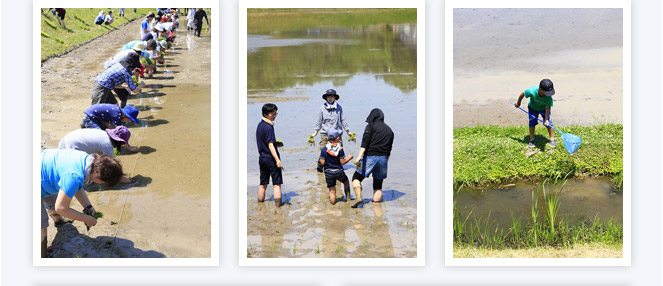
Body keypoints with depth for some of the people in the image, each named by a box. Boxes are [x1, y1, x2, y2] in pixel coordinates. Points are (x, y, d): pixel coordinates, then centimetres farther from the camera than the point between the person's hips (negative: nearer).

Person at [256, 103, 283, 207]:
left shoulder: (260, 125, 10)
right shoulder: (268, 127, -17)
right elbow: (270, 145, -21)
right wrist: (277, 160, -24)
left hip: (262, 158, 8)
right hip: (270, 158, -8)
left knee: (263, 184, 15)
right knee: (277, 183, -2)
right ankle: (278, 205, -3)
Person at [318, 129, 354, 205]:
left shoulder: (324, 149, -7)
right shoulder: (340, 149, -9)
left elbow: (322, 163, -8)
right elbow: (342, 162, -9)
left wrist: (320, 160, 14)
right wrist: (349, 158, 8)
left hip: (328, 172, 0)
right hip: (339, 171, 0)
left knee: (332, 190, 11)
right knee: (346, 182, 28)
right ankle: (348, 198, 32)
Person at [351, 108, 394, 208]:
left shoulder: (371, 126, -1)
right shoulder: (389, 130, 16)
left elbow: (365, 142, -15)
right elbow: (389, 149, 17)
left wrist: (359, 156, -23)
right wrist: (385, 163, 22)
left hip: (370, 156, -5)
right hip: (383, 158, 5)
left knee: (356, 177, 7)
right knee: (378, 185, 12)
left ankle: (359, 197, -15)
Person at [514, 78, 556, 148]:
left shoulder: (549, 97, -38)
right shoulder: (532, 91, -41)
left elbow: (548, 108, -28)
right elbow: (522, 94, -21)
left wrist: (546, 119, -37)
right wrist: (518, 103, -4)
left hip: (544, 108, 0)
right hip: (533, 108, 0)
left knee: (548, 123, -7)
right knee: (532, 122, -2)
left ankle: (552, 139, 10)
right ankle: (531, 140, 13)